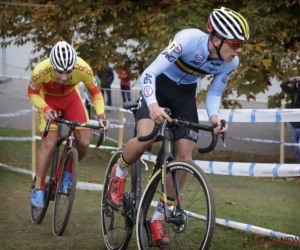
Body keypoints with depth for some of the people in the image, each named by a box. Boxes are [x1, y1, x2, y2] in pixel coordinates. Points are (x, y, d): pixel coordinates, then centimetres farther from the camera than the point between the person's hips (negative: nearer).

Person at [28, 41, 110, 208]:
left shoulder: (84, 69, -35)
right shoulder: (40, 71, -38)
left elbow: (95, 92, -14)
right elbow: (32, 93, -16)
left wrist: (101, 115, -28)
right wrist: (45, 109, -33)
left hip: (71, 98, 2)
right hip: (48, 99, -2)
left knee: (84, 142, -8)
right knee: (49, 144, -16)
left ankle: (68, 172, 21)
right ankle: (38, 189, -1)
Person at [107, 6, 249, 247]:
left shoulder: (230, 63, -19)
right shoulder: (189, 39, -35)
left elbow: (214, 94, -4)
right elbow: (149, 73, -36)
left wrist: (214, 116, -27)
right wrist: (153, 105, -53)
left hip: (186, 93, 5)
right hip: (160, 85, -4)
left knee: (185, 156, -8)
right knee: (147, 137, -29)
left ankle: (158, 218, 5)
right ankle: (119, 173, 4)